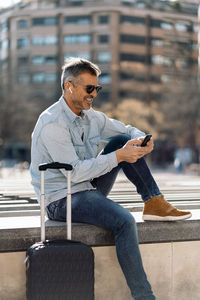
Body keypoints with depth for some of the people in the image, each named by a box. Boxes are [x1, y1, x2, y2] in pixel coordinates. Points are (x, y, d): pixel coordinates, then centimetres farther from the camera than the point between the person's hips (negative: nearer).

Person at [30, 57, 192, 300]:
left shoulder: (90, 116, 7)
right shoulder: (52, 123, -18)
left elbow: (128, 131, 16)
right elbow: (75, 172, -24)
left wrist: (141, 140, -8)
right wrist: (118, 157, -26)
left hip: (89, 189, 8)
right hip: (61, 200, -8)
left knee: (122, 140, -2)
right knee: (124, 220, -30)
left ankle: (154, 203, -4)